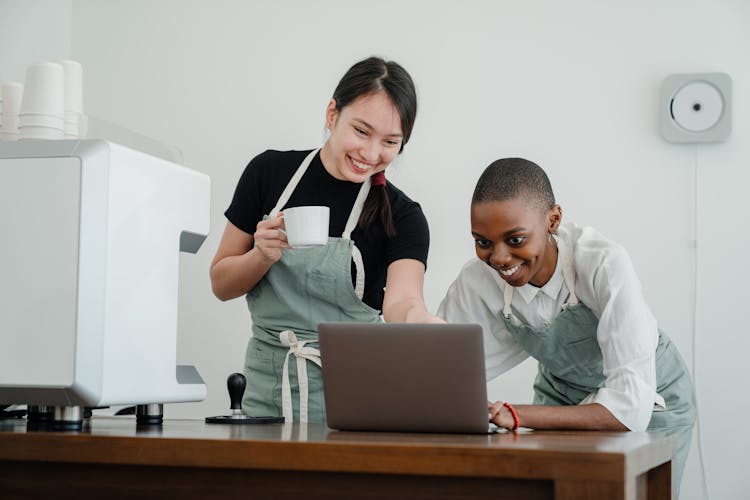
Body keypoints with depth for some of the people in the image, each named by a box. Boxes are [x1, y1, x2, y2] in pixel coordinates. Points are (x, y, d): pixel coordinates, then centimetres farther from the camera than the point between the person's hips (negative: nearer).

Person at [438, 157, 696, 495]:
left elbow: (631, 406, -37)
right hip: (560, 396, 3)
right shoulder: (477, 280, -20)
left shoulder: (606, 266, -32)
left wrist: (516, 415, -45)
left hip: (650, 403, -3)